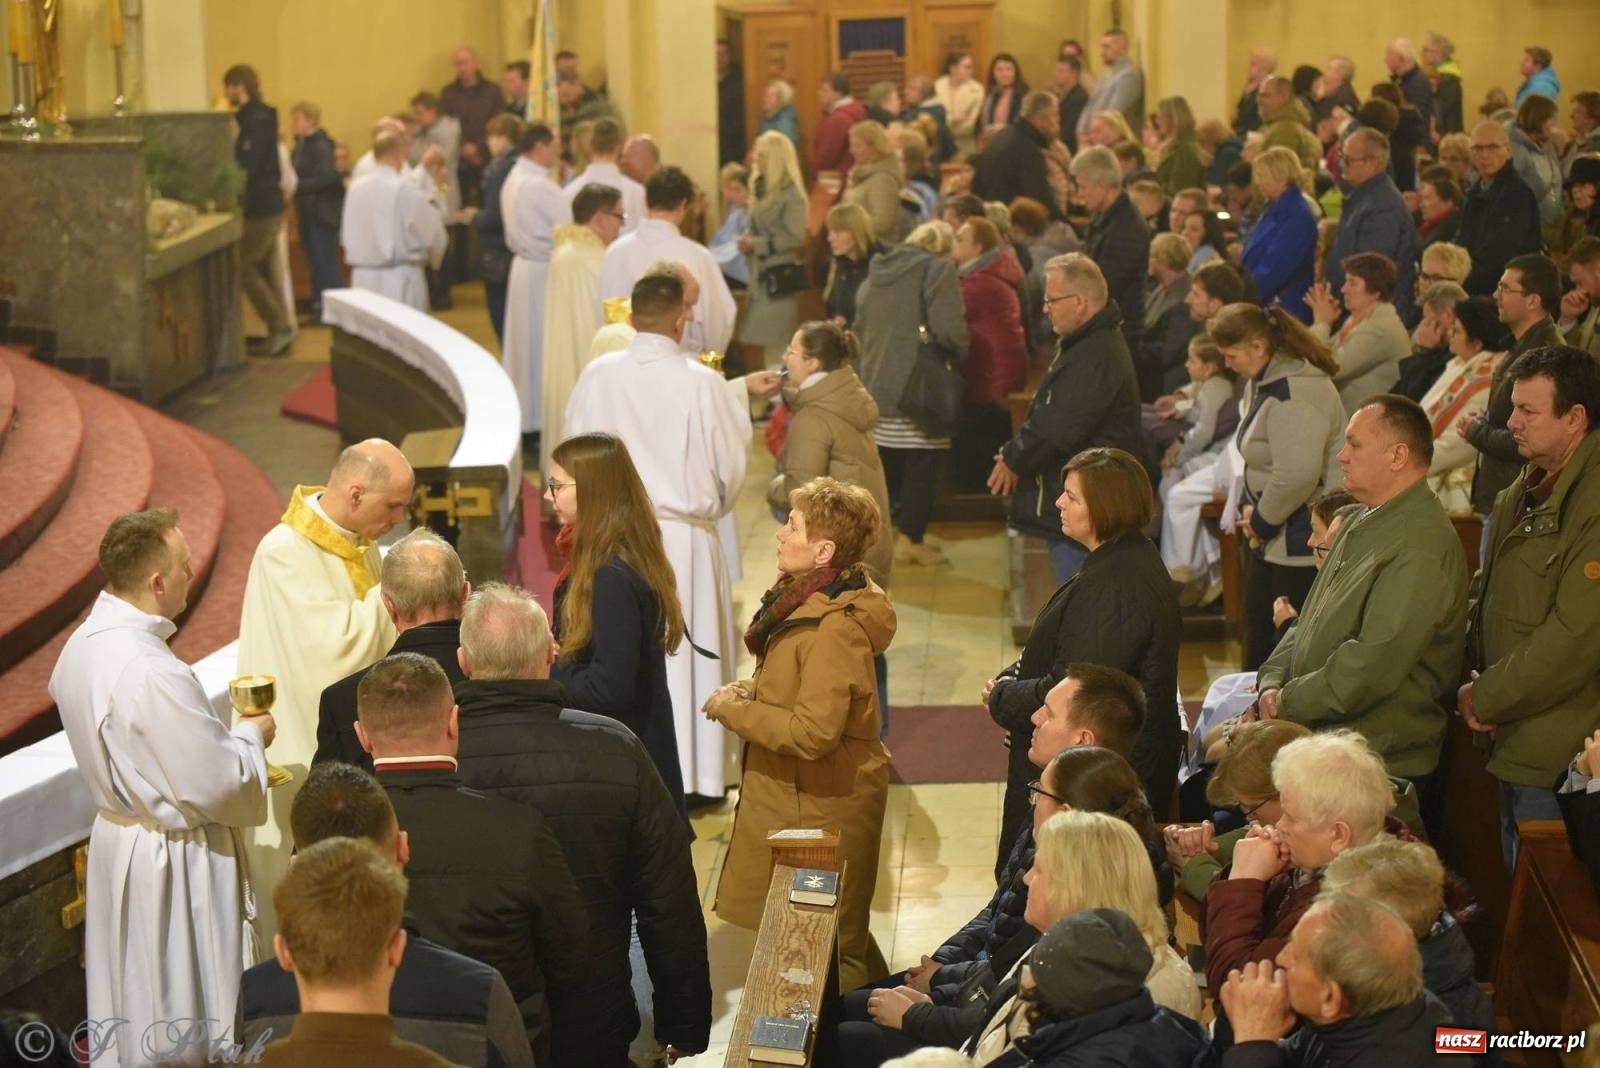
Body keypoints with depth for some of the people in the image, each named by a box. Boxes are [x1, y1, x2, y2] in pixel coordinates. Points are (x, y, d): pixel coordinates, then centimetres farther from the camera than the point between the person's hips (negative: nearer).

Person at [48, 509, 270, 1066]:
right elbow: (216, 787, -25)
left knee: (131, 999, 22)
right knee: (188, 1020, 5)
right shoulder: (152, 673, -30)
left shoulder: (83, 645, -2)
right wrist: (251, 736, -7)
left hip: (117, 836, 9)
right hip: (174, 866, -9)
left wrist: (226, 738, 10)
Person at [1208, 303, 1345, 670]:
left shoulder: (1293, 392, -23)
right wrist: (1250, 508, 6)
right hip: (1274, 540, 11)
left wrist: (1261, 522, -14)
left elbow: (1297, 475, -29)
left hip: (1302, 543, -11)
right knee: (1258, 643, 17)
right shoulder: (1261, 383, 11)